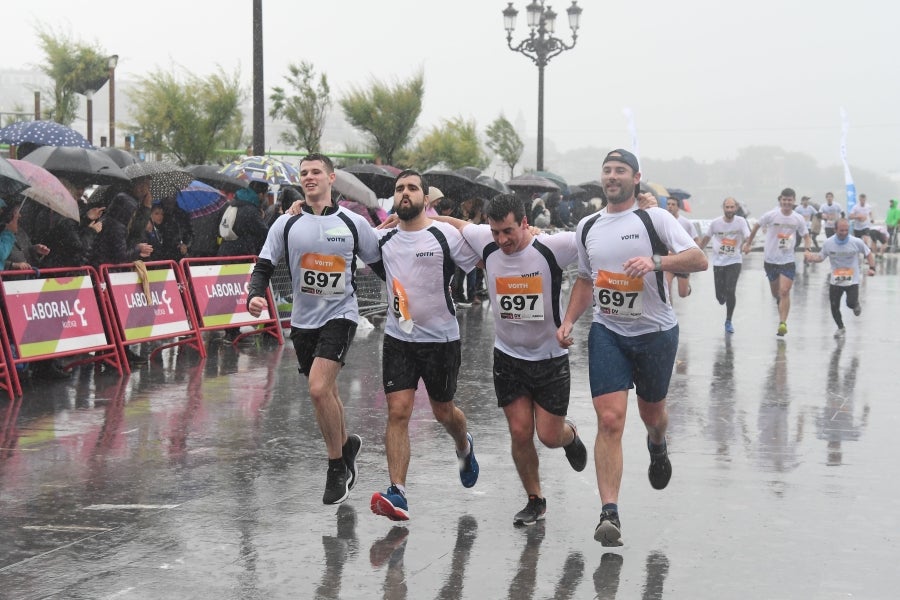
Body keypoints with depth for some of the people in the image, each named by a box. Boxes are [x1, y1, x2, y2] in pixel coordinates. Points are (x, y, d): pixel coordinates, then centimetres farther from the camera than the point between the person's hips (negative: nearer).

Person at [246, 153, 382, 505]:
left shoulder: (353, 223, -3)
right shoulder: (287, 223, 0)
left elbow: (379, 263, 7)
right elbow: (264, 266, 1)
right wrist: (255, 295, -18)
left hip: (340, 314, -4)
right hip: (303, 318, 4)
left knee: (319, 389, -20)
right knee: (325, 394, 15)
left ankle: (336, 467, -3)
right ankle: (346, 444, 42)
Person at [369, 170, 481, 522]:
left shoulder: (446, 235, -8)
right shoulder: (384, 239, 4)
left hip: (441, 337, -2)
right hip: (398, 338, 2)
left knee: (443, 412, 14)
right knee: (398, 411, -9)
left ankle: (464, 446, 49)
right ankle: (397, 494, -12)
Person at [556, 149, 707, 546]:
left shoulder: (655, 219, -7)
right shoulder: (587, 227, 8)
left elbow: (699, 260, -15)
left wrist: (656, 262, -30)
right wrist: (568, 321, 7)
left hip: (656, 331, -2)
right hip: (607, 332, 2)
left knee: (651, 412, 17)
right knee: (610, 419, -12)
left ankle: (657, 446, 55)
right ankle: (609, 513, -14)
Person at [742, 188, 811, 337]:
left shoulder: (798, 219, -2)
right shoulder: (771, 215, -7)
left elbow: (806, 236, 8)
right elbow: (756, 226, 7)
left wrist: (807, 247, -11)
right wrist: (748, 243, 10)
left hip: (788, 260, -1)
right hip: (770, 259, 1)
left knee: (784, 291, -16)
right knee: (776, 293, 13)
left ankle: (782, 323, -16)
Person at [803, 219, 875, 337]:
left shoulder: (856, 242, -12)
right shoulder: (828, 243, -8)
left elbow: (869, 254, 1)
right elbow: (820, 257, 5)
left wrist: (872, 268, -14)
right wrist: (810, 257, -16)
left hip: (852, 280, -2)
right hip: (835, 281, 2)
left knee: (851, 303, -14)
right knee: (834, 306, 3)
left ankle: (856, 305, 26)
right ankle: (840, 328, 28)